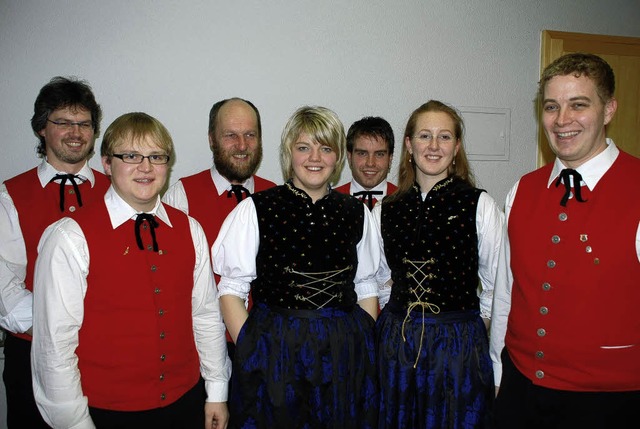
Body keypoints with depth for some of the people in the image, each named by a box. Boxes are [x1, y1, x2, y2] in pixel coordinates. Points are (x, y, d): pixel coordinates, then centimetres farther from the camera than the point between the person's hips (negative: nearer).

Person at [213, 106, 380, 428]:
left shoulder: (356, 214, 6)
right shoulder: (255, 209, -5)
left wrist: (366, 349, 2)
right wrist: (253, 352, -10)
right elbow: (231, 290, -4)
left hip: (344, 352, 3)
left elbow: (366, 288, 10)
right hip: (273, 348, -3)